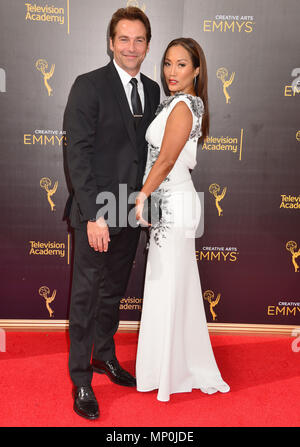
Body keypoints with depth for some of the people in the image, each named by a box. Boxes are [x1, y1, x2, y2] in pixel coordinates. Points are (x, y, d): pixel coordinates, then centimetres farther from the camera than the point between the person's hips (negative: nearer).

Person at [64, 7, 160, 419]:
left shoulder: (152, 90, 10)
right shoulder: (89, 86, -9)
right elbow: (78, 153, -14)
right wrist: (94, 214, -21)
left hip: (131, 212, 6)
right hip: (97, 213, -5)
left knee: (114, 291, 19)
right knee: (86, 295, 5)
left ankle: (104, 356, 39)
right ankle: (81, 379, 22)